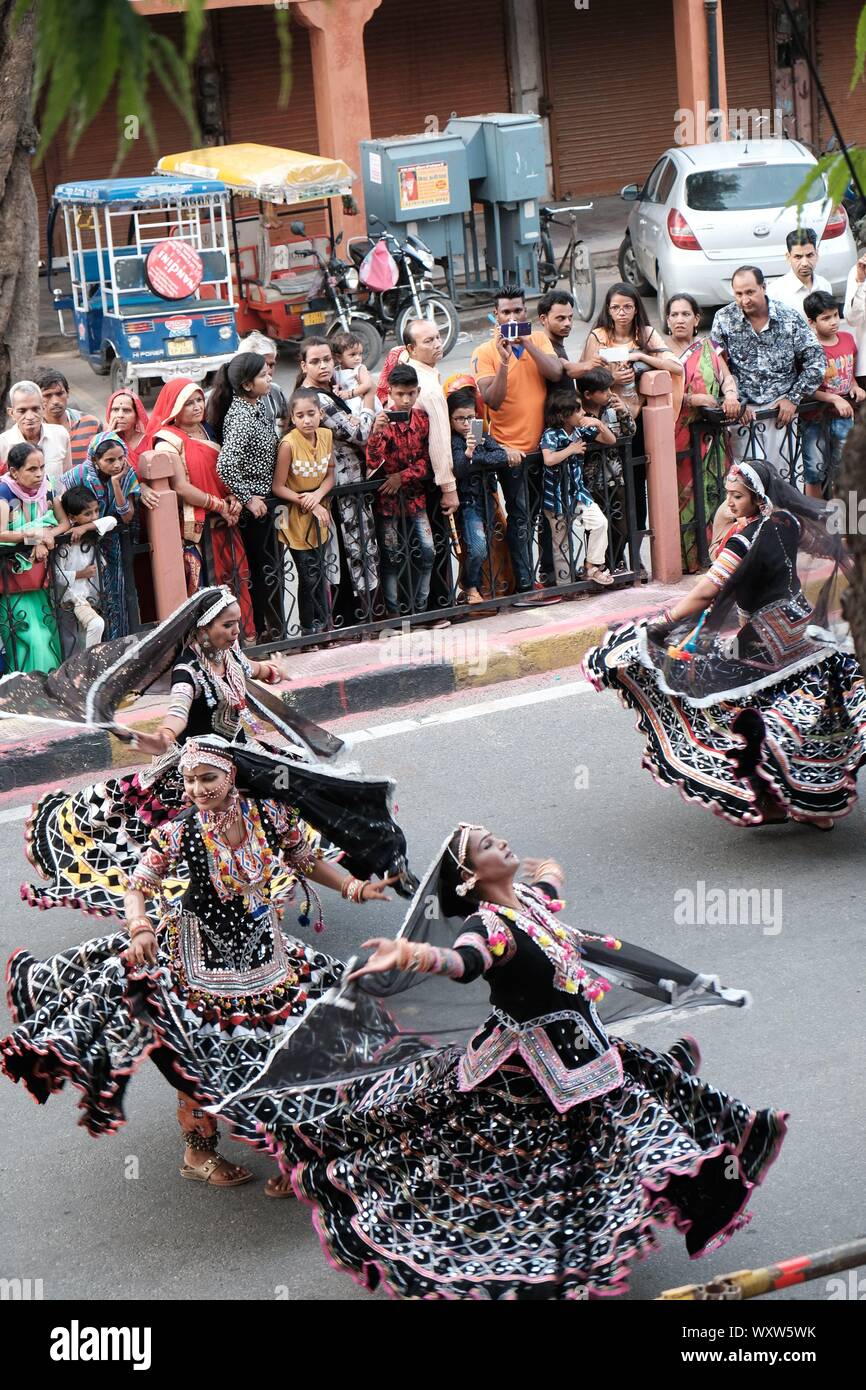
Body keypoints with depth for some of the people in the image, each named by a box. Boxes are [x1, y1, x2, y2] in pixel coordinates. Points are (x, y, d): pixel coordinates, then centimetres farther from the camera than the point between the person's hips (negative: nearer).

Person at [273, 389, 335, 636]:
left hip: (320, 518, 5)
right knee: (309, 578, 2)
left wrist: (317, 495, -16)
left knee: (320, 574, 13)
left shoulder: (326, 436, -4)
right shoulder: (289, 444, -20)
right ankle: (311, 629, 17)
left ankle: (321, 627, 24)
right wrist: (308, 504, -19)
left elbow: (329, 476, 3)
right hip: (297, 520, -5)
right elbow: (278, 487, -16)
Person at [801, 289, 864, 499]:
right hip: (816, 418, -5)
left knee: (841, 468, 11)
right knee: (815, 469, 1)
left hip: (843, 415, 5)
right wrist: (835, 399, -25)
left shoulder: (848, 339, 3)